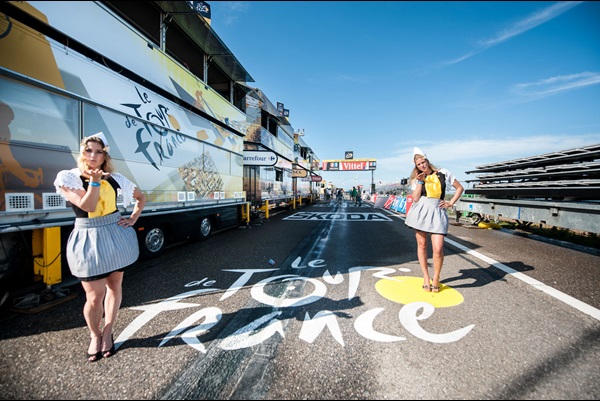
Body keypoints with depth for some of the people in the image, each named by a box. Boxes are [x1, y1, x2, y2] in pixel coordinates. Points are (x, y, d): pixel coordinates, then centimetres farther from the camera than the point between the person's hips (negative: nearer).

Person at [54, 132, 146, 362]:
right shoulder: (68, 177, -5)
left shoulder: (114, 178, 2)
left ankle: (108, 332, 32)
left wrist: (133, 219, 2)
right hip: (89, 241, -3)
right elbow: (87, 205, -18)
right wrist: (94, 180, -15)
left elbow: (141, 197, 13)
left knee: (114, 285, 13)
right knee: (95, 296, 3)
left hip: (116, 236, 3)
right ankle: (95, 335, 31)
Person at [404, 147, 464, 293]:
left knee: (438, 249, -10)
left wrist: (451, 203, 6)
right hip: (420, 211, 2)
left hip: (437, 211, -1)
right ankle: (426, 277, 22)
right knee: (421, 245, 7)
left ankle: (436, 278, 15)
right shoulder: (417, 178, 8)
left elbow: (460, 188, 16)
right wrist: (420, 181, -9)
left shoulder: (443, 173, 6)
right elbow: (415, 199, -4)